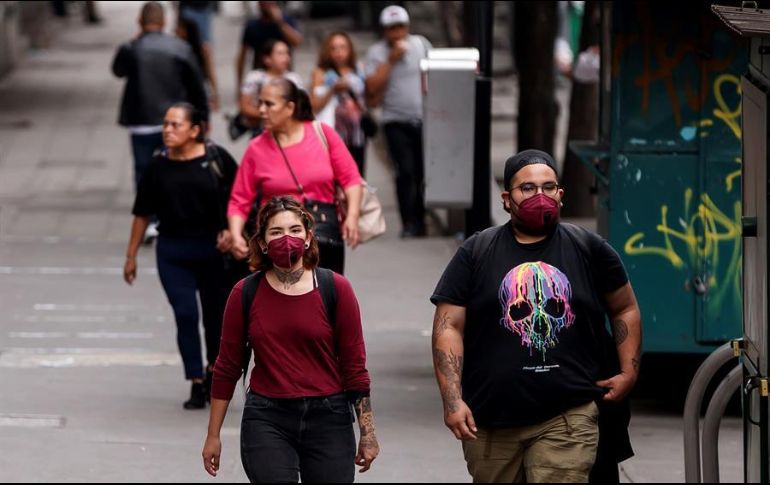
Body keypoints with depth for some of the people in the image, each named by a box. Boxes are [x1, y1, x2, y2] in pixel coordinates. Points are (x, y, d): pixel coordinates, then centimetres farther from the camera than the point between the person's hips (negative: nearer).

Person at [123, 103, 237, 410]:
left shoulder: (216, 159, -6)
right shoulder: (159, 166, 0)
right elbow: (143, 213, 7)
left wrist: (231, 230, -13)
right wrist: (131, 256, 9)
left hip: (213, 248, -1)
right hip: (173, 252, 1)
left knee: (216, 313, 12)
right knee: (185, 315, -8)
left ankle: (213, 370, 35)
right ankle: (197, 384, -3)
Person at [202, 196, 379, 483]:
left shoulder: (335, 290, -2)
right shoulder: (246, 295, 1)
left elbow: (354, 366, 1)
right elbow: (227, 368, 7)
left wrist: (367, 434, 0)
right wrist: (213, 435, 8)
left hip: (327, 419, 0)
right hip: (267, 420, 0)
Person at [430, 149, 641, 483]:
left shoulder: (590, 249, 7)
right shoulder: (475, 253, 5)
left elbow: (625, 310, 18)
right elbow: (449, 326, 1)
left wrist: (629, 372, 7)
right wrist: (452, 400, -9)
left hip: (567, 419, -1)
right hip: (490, 421, 1)